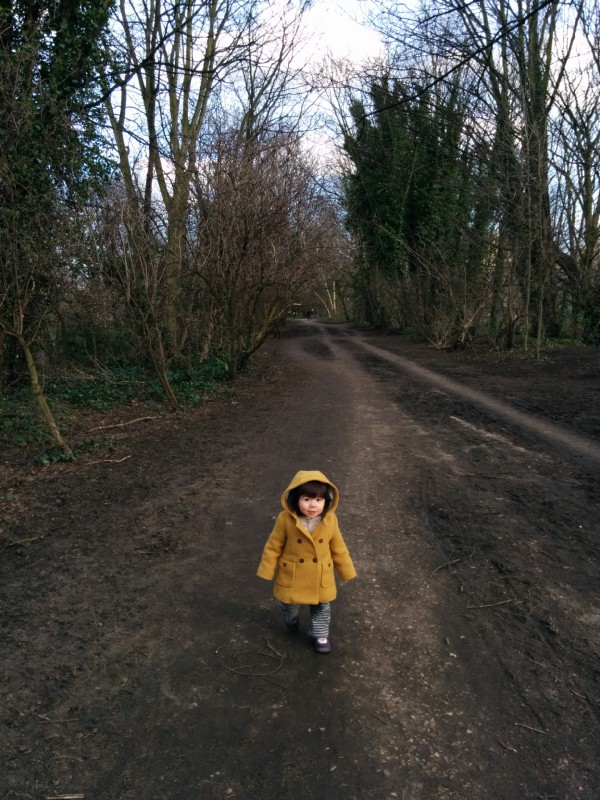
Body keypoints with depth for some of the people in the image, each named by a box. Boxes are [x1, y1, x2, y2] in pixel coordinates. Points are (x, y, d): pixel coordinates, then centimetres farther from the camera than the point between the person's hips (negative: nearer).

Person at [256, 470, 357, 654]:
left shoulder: (330, 520, -19)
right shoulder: (285, 519, -25)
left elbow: (338, 548, -4)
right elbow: (273, 546, -11)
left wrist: (346, 571, 4)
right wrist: (266, 571, -5)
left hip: (320, 578, 1)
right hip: (292, 577, -1)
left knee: (321, 608, 20)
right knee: (289, 606, 23)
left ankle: (320, 635, 47)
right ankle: (292, 623, 57)